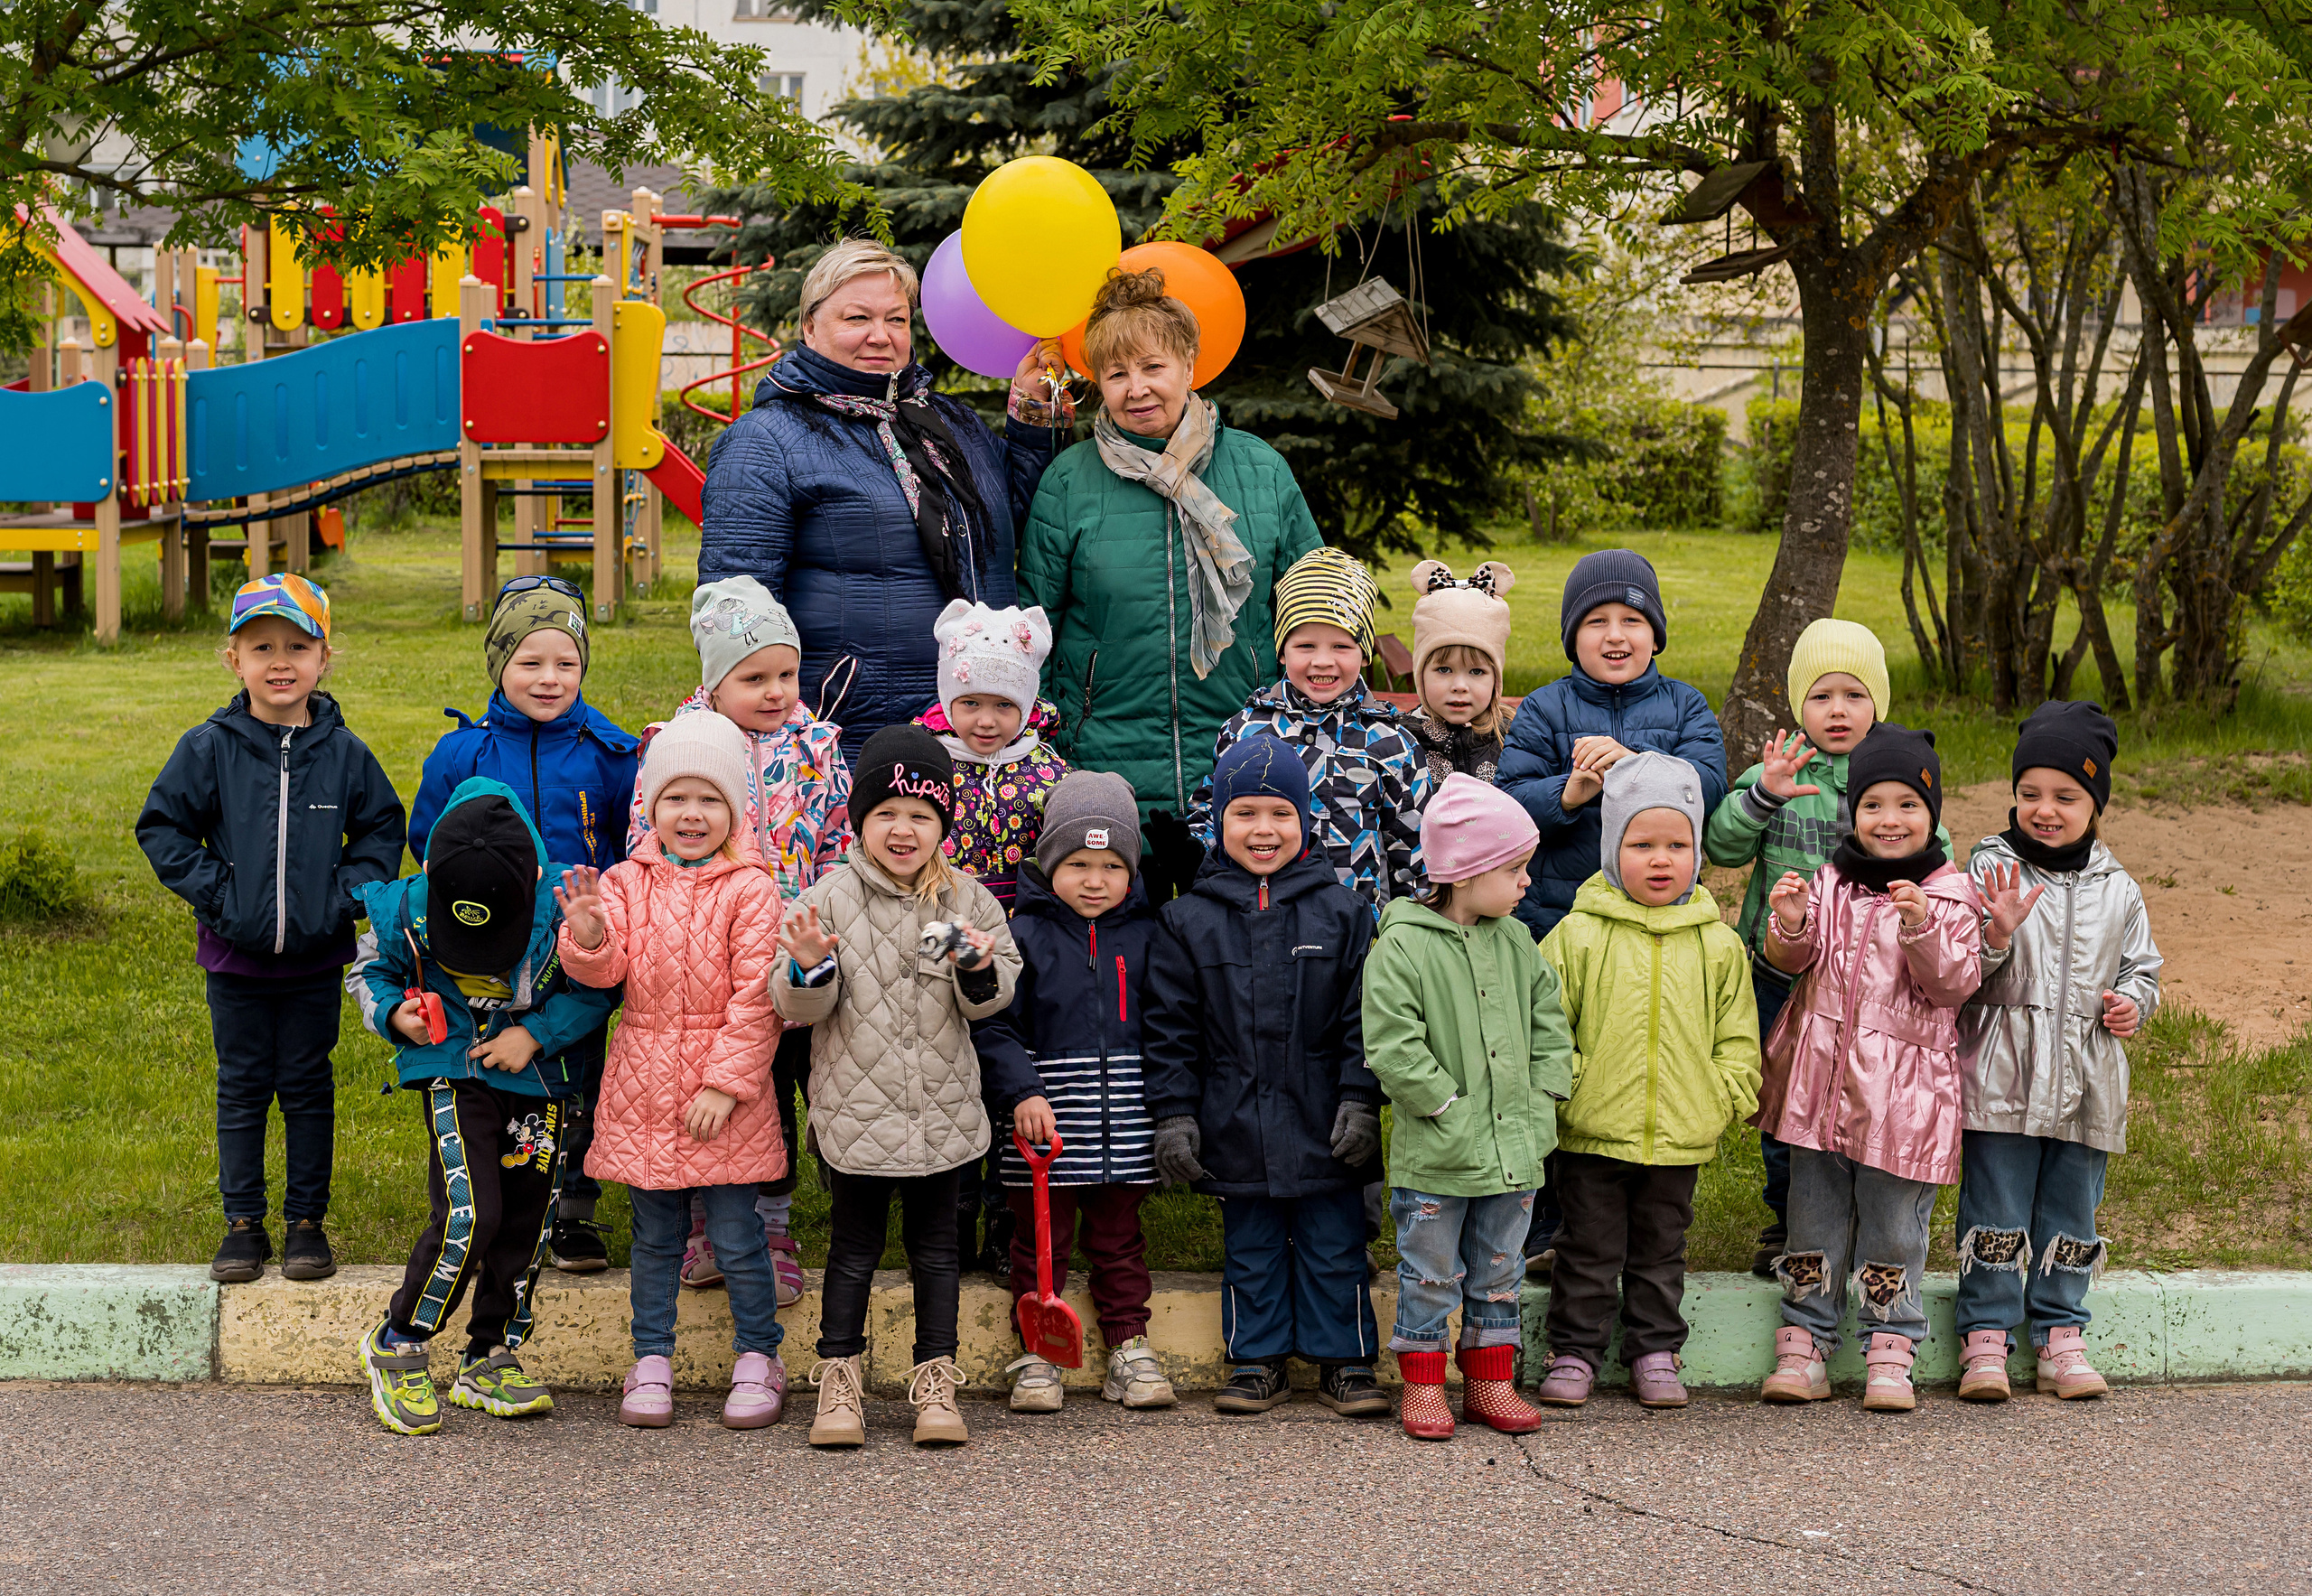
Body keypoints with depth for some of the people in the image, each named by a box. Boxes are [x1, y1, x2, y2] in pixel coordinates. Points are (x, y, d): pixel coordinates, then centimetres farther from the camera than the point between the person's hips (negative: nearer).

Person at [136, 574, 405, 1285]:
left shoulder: (344, 753, -3)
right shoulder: (209, 748, -6)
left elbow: (383, 828, 7)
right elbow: (161, 826, 0)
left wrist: (346, 895, -5)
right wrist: (212, 892, -8)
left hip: (315, 959, 0)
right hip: (236, 958, 0)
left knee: (308, 1088, 8)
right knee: (242, 1089, 9)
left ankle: (306, 1222, 19)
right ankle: (243, 1224, 18)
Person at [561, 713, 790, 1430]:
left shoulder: (750, 890, -7)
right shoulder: (627, 881, 4)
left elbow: (755, 996, -9)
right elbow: (606, 971, -3)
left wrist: (726, 1082, -13)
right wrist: (586, 936, -25)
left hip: (723, 1098, -3)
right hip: (643, 1087, 3)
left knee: (736, 1236, 3)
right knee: (655, 1237, 12)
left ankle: (758, 1358, 17)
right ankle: (651, 1359, 23)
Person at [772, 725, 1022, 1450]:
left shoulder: (967, 899, 2)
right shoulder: (831, 898, -4)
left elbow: (996, 997, 6)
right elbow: (798, 1007, -4)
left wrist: (978, 971, -15)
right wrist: (807, 969, -24)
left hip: (943, 1110, 2)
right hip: (855, 1108, -2)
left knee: (935, 1244, 11)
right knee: (854, 1247, 7)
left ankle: (935, 1383, 18)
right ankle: (838, 1382, 15)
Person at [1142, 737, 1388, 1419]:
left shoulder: (1341, 912, 1)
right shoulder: (1188, 921, 2)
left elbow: (1363, 1019, 1)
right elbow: (1169, 1029, 3)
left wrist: (1360, 1102, -6)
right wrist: (1173, 1116, -3)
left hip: (1325, 1130, -1)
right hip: (1236, 1128, 1)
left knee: (1334, 1248, 6)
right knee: (1250, 1251, 11)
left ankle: (1344, 1361, 18)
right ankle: (1257, 1360, 23)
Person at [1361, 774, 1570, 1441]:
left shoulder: (1516, 943, 6)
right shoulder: (1401, 948, -14)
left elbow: (1549, 1027, 14)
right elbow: (1393, 1048, -18)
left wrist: (1540, 1102, 3)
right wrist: (1453, 1109, -16)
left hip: (1513, 1150, 6)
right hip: (1435, 1158, -6)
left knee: (1500, 1272, 14)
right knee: (1430, 1273, 5)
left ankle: (1490, 1383, 26)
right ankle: (1422, 1386, 18)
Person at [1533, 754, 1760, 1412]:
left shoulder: (1717, 944, 4)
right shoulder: (1578, 935, -5)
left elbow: (1737, 1036, 10)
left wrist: (1728, 1096, 0)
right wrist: (1565, 1084, -10)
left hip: (1679, 1135, 2)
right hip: (1593, 1133, -2)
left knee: (1661, 1250, 14)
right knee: (1589, 1248, 7)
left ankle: (1655, 1352, 25)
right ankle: (1575, 1353, 18)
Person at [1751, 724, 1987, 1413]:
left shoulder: (1950, 894, -3)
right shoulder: (1830, 883, 5)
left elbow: (1957, 985, -9)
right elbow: (1792, 962, 7)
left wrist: (1922, 930, -25)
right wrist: (1790, 925, -15)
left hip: (1901, 1088, -3)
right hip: (1822, 1078, 3)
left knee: (1893, 1224, 5)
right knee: (1814, 1214, 9)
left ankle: (1890, 1351, 15)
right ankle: (1805, 1345, 18)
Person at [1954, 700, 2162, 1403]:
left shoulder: (2115, 889, 8)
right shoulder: (1990, 870, -3)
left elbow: (2142, 968, 19)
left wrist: (2132, 1001, -2)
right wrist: (1996, 936, -26)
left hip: (2085, 1081, 3)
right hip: (2002, 1075, -3)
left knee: (2072, 1211, 11)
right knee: (1995, 1208, 0)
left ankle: (2060, 1333, 21)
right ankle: (1985, 1333, 9)